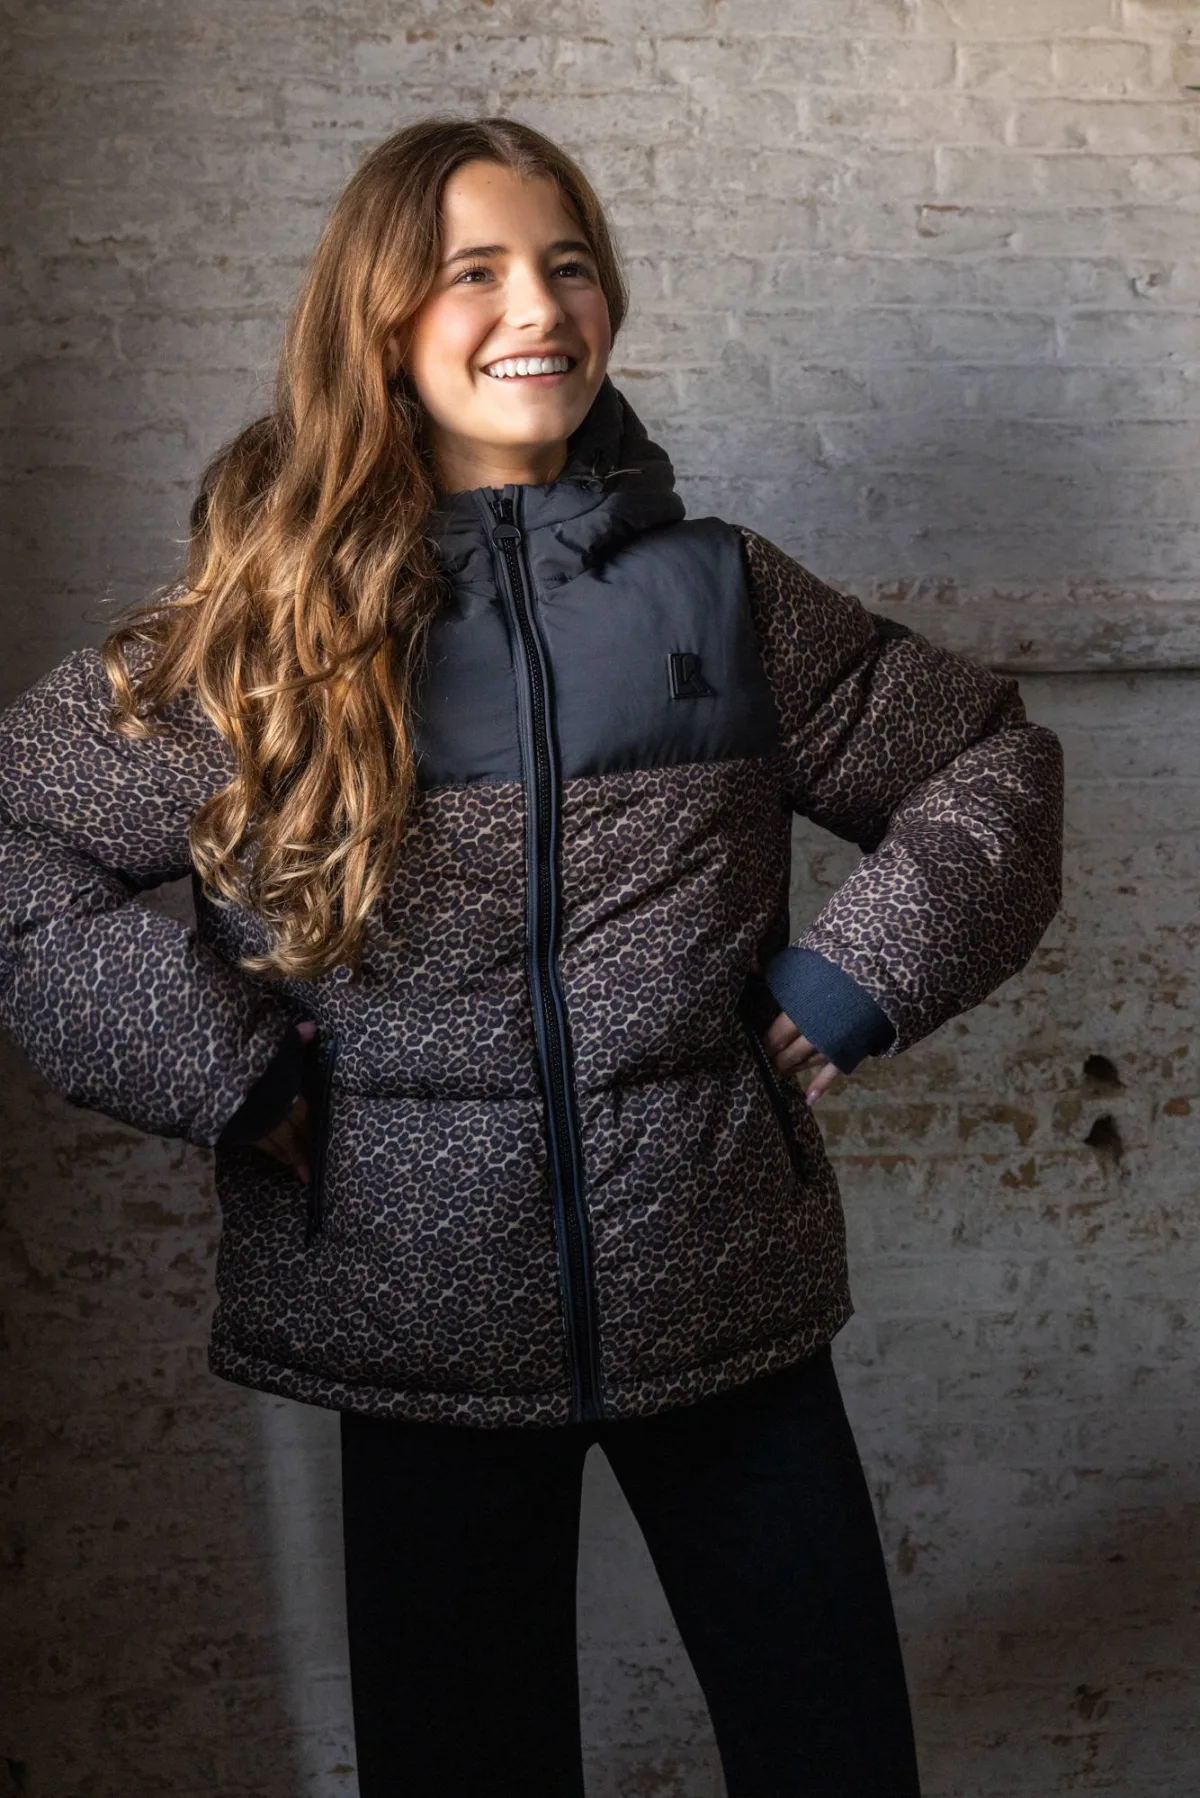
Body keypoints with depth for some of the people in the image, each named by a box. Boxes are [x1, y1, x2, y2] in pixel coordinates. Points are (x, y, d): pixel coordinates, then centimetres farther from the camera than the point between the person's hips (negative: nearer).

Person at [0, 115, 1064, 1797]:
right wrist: (220, 1068, -8)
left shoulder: (716, 589, 4)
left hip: (723, 1293, 2)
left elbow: (993, 763, 12)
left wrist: (854, 981, -1)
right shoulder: (262, 626, -1)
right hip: (424, 1321, -1)